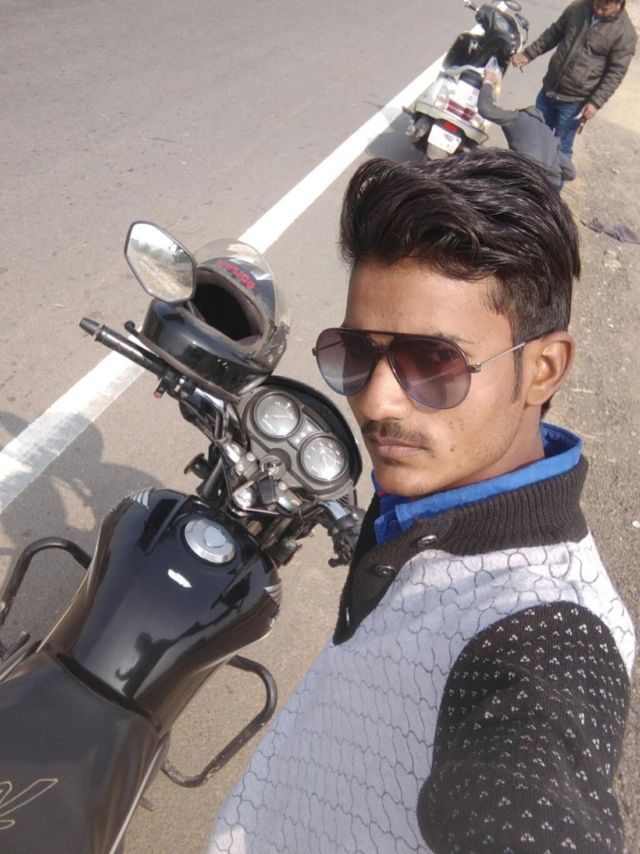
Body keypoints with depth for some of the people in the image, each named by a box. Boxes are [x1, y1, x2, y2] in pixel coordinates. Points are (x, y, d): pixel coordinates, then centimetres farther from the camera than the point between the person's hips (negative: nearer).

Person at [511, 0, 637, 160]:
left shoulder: (625, 33, -14)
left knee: (561, 147, 5)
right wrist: (528, 54, 6)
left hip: (575, 102, -5)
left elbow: (615, 73, -12)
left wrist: (596, 102, -20)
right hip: (549, 88, 5)